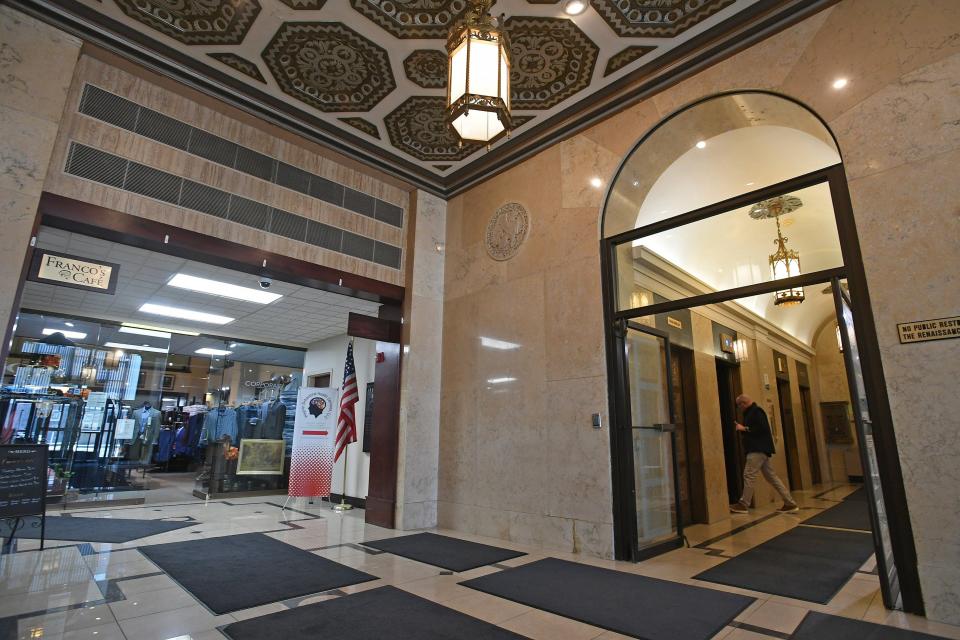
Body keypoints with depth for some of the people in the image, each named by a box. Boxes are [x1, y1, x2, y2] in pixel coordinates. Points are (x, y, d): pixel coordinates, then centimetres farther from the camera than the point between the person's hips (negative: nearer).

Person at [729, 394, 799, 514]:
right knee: (771, 476, 12)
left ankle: (743, 505, -5)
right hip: (759, 449, 11)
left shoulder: (756, 411, -11)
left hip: (758, 449, -11)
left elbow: (762, 428, -22)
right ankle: (790, 503, 15)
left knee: (749, 475, -9)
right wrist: (742, 428, 11)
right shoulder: (752, 412, 19)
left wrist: (745, 428, -17)